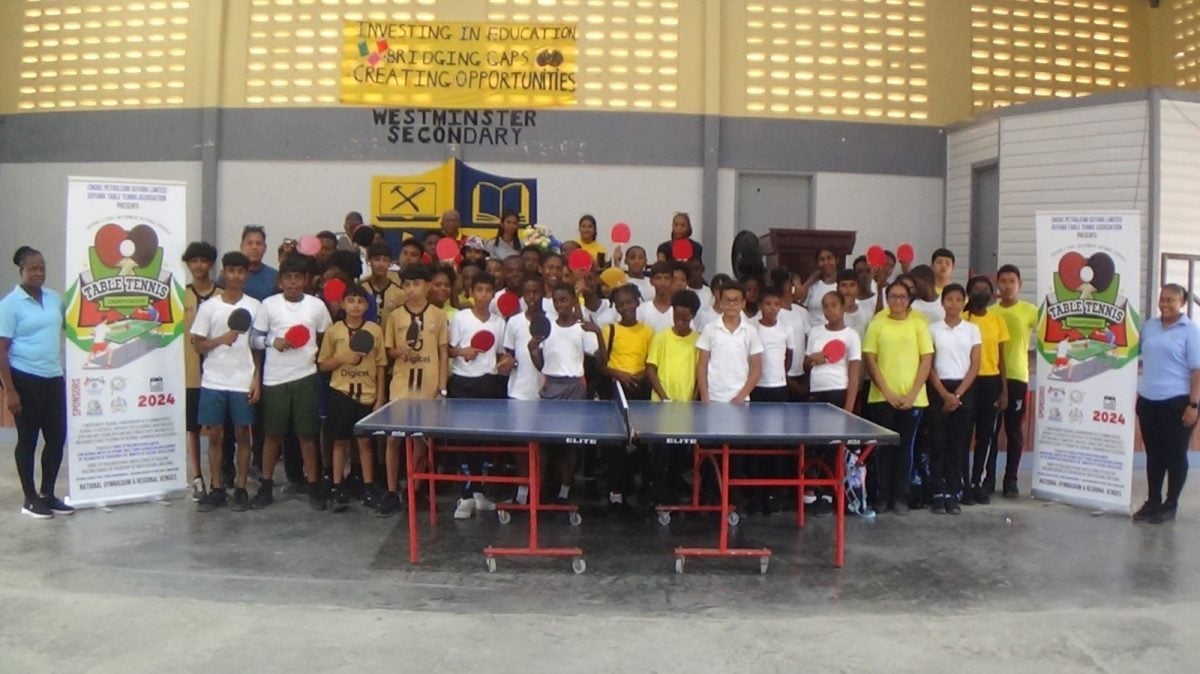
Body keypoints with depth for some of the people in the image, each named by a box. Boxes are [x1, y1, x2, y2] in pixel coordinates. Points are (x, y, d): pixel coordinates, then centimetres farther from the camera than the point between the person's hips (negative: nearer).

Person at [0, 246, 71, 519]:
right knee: (27, 439, 4)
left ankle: (48, 494, 22)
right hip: (25, 379, -5)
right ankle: (30, 499, 15)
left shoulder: (55, 298, 7)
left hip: (54, 378, 5)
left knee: (57, 437, 8)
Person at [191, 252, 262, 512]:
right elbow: (197, 345, 2)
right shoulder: (208, 306, 1)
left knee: (242, 434, 5)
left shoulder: (255, 306, 2)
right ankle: (216, 489, 15)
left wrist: (257, 379, -2)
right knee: (215, 435, 6)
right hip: (213, 382, 1)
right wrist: (222, 339, -16)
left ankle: (240, 489, 14)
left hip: (243, 382, 0)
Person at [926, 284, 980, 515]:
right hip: (939, 390, -1)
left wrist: (957, 394, -8)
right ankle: (937, 494, 3)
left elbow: (975, 366, 1)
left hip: (964, 390, 1)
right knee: (938, 442, -1)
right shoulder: (933, 329, 3)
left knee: (958, 444, 2)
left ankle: (953, 494, 8)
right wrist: (944, 394, -9)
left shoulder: (972, 329, 5)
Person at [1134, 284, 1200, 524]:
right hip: (1148, 400, 5)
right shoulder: (1148, 327, 9)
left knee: (1175, 455, 6)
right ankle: (1152, 502, 21)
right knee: (1153, 454, 12)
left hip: (1176, 402, -5)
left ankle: (1170, 505, 16)